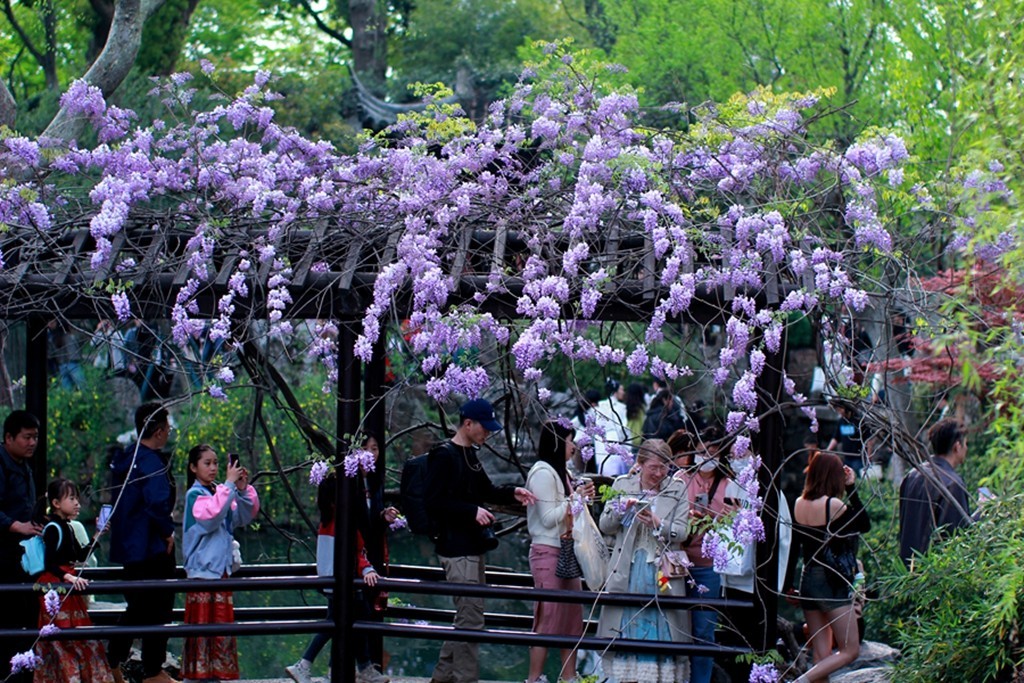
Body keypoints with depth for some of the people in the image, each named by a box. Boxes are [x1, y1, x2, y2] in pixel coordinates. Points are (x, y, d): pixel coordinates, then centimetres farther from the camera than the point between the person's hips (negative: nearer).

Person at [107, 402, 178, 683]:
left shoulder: (126, 458, 10)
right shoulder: (152, 462, -19)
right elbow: (157, 503, -30)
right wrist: (168, 531, -14)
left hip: (127, 546, 9)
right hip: (152, 547, -9)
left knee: (137, 607, 18)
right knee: (157, 607, 1)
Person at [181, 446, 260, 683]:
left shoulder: (220, 492, 11)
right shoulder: (195, 494, -8)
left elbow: (246, 516, 9)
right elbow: (210, 516, -25)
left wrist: (243, 489, -7)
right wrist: (229, 485, -24)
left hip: (222, 569, 7)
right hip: (202, 570, -7)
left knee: (222, 624, 9)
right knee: (201, 624, -6)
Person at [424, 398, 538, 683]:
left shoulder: (470, 455, 16)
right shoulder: (443, 456, -11)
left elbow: (486, 491, 26)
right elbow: (434, 502, -17)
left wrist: (512, 493, 9)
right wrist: (472, 511, -20)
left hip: (472, 546, 10)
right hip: (457, 549, -10)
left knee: (468, 615, 14)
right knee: (471, 616, -11)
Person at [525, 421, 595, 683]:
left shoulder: (560, 473, 16)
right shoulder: (543, 473, -12)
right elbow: (548, 518, -15)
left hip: (565, 551, 9)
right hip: (548, 553, -9)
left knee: (573, 618, 7)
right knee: (548, 621, -7)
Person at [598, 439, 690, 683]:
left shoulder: (677, 490, 3)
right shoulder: (623, 485, 6)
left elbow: (681, 532, -6)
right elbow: (605, 526, 4)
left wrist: (656, 523, -23)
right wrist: (622, 510, -14)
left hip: (662, 571, -1)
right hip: (628, 570, 1)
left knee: (662, 628, -2)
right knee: (628, 628, 3)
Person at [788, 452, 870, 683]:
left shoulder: (799, 504, 4)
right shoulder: (833, 505, -15)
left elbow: (794, 547, 8)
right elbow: (865, 525, -1)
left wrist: (789, 584, 16)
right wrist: (851, 488, -4)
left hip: (807, 580, 7)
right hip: (833, 583, -7)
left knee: (821, 655, 10)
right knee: (850, 650, -1)